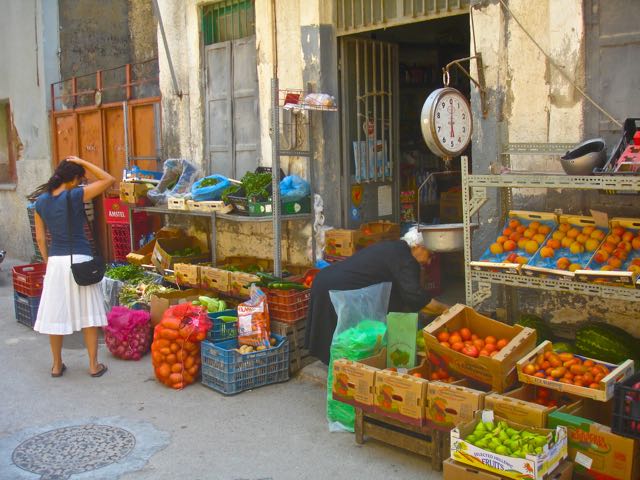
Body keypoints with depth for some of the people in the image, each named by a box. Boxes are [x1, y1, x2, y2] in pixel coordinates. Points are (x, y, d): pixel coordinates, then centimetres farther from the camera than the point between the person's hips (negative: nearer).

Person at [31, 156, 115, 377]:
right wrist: (83, 162, -6)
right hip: (80, 260, -4)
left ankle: (57, 365, 23)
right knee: (88, 314, 7)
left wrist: (47, 261, 18)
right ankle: (94, 365, 13)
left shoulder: (41, 201, 3)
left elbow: (40, 238, 7)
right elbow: (109, 180, -8)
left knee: (55, 314, 12)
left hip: (55, 260, 4)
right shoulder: (76, 195, -12)